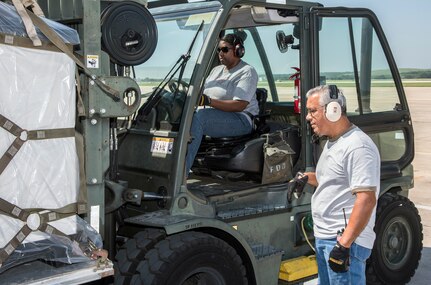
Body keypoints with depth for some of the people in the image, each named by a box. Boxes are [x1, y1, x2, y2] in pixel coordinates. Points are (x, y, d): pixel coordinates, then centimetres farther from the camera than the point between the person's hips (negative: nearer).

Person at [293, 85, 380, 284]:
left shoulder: (357, 146, -18)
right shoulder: (332, 142, 14)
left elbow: (366, 199, -24)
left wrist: (343, 244, -27)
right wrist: (310, 178, 11)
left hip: (345, 240, -10)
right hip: (324, 237, 10)